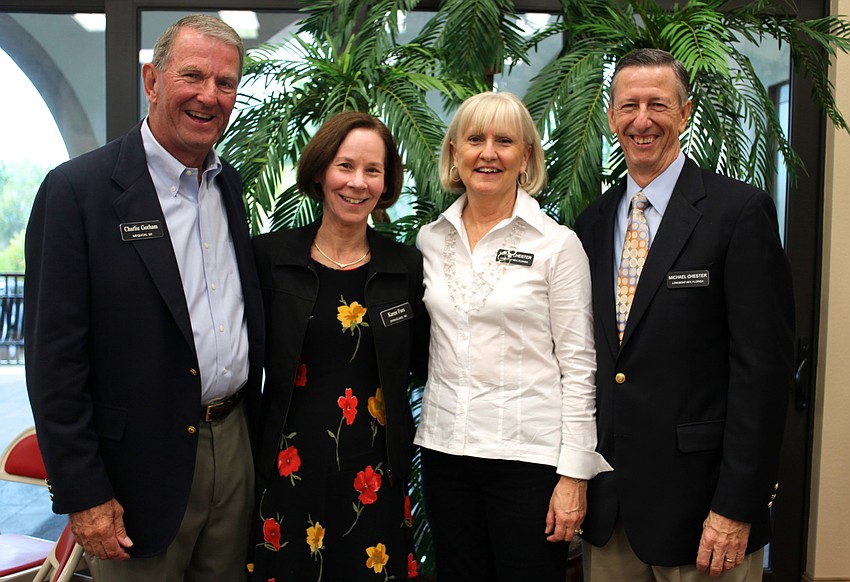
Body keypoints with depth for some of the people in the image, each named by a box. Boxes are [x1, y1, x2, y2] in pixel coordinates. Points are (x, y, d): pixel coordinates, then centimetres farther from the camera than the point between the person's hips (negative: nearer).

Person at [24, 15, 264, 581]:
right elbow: (55, 357, -14)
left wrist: (254, 422, 13)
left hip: (236, 444, 6)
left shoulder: (230, 182, 7)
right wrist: (84, 496, -13)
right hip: (144, 464, -6)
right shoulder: (78, 189, -13)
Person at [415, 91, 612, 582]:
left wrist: (575, 474, -9)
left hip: (528, 452, -4)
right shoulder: (431, 239, 7)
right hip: (444, 449, 4)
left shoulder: (557, 243, -5)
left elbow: (577, 364, -6)